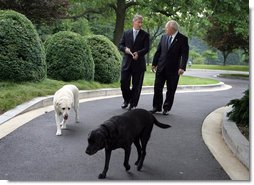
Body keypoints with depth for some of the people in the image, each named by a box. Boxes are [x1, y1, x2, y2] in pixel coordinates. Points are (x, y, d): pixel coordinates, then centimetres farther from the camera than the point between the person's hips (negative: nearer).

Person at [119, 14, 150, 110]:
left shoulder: (145, 35, 3)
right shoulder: (126, 33, 11)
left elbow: (146, 48, -4)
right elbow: (120, 45, 10)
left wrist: (138, 53, -22)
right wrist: (125, 49, -11)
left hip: (138, 63, -2)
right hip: (127, 62, 2)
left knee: (136, 85, 2)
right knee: (124, 82, 0)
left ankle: (133, 104, 13)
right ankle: (126, 100, 23)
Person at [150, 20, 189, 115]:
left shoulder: (183, 39, -6)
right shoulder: (163, 37, 8)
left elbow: (184, 54, -11)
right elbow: (158, 51, 12)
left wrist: (182, 68, -21)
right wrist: (154, 64, 9)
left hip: (173, 69, -4)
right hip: (161, 67, 4)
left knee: (171, 90, 5)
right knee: (157, 88, 4)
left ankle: (166, 108, 16)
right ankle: (156, 107, 15)